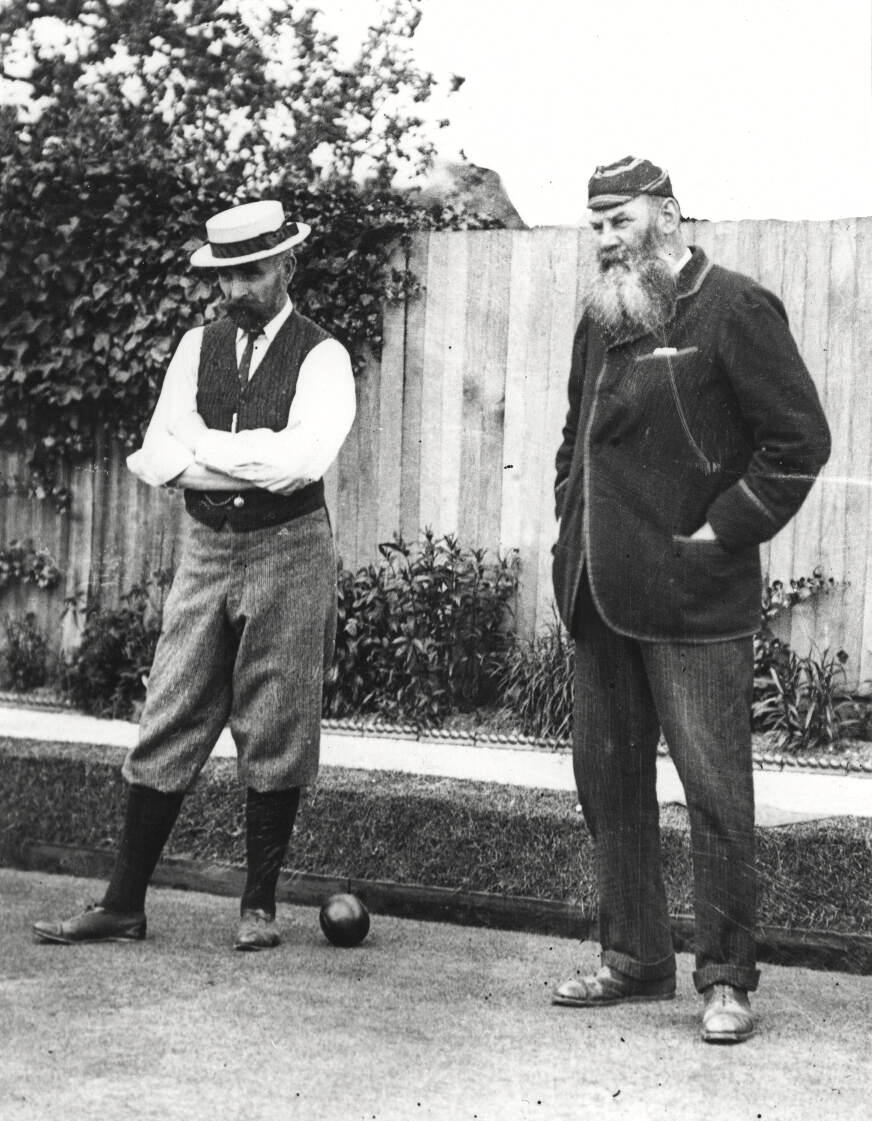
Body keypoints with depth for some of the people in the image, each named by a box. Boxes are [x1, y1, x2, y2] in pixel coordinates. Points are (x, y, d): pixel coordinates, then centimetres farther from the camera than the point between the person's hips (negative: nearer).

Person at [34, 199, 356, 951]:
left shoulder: (322, 358, -3)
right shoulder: (199, 348, 10)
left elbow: (304, 459, -20)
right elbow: (158, 458, 1)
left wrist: (203, 448, -11)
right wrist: (260, 458, -12)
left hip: (288, 552, -4)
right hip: (207, 549, 4)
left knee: (274, 739, 2)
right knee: (166, 731, 2)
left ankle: (260, 907, 13)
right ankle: (123, 906, 7)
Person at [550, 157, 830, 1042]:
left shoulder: (734, 310, -7)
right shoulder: (600, 321, 15)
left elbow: (801, 439, -11)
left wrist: (724, 532, -12)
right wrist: (572, 524, 15)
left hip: (693, 601, -8)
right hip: (601, 597, 8)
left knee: (716, 795, -2)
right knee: (608, 783, 12)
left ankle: (726, 978, 6)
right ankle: (634, 960, 23)